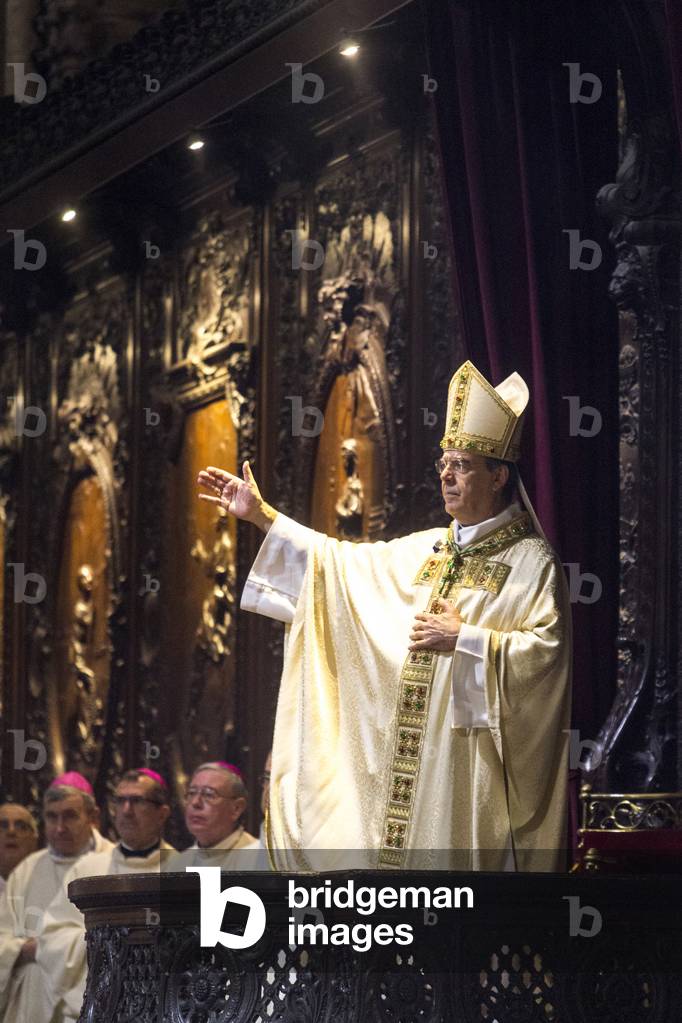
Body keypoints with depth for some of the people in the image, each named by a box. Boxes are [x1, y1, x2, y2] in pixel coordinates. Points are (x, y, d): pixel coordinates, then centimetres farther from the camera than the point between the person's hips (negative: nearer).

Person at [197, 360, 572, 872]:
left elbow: (547, 650, -15)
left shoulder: (532, 561, -5)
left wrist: (464, 639, -17)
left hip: (473, 763, -7)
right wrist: (262, 516, 20)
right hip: (408, 757, 7)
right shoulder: (426, 550, 16)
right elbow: (342, 562, 22)